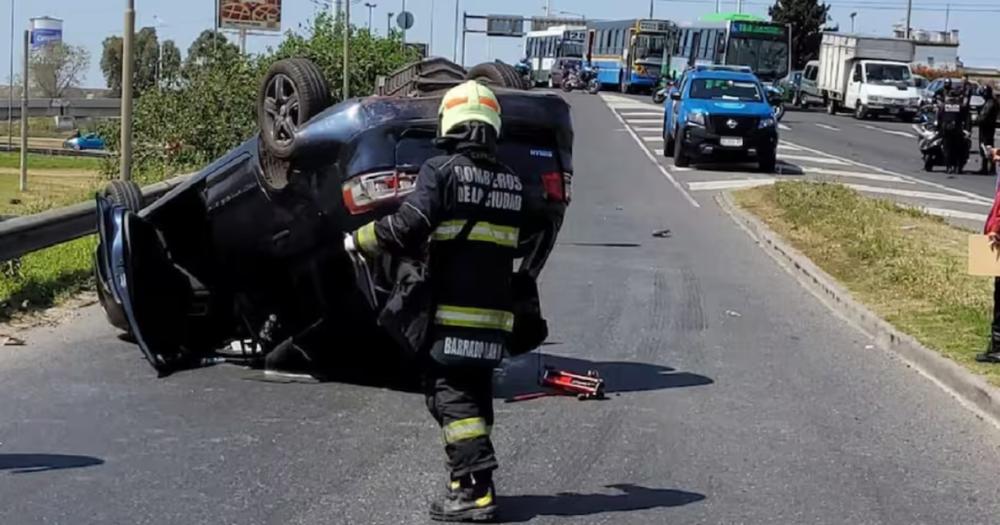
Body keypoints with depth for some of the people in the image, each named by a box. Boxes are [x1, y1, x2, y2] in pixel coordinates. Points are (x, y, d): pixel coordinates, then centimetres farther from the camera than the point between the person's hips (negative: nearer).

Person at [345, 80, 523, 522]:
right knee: (476, 392, 16)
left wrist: (360, 241, -3)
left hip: (453, 307, -6)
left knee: (449, 392, -3)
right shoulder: (511, 181, 12)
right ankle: (470, 478, 22)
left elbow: (408, 228, -17)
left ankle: (476, 488, -11)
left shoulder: (441, 171, -9)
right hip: (496, 308, 6)